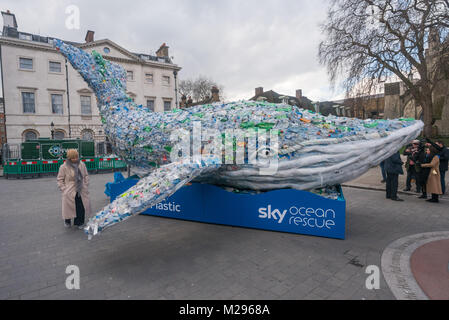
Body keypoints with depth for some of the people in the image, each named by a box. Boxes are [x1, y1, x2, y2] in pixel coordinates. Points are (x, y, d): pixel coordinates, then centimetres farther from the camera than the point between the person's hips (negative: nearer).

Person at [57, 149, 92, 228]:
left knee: (81, 208, 3)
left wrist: (86, 186, 6)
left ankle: (79, 222, 21)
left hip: (82, 192, 3)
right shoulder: (64, 167, -7)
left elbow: (86, 176, 13)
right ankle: (67, 221, 30)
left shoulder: (82, 164, 3)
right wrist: (64, 189, -7)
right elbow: (60, 179, 1)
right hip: (70, 192, -2)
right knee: (69, 207, 2)